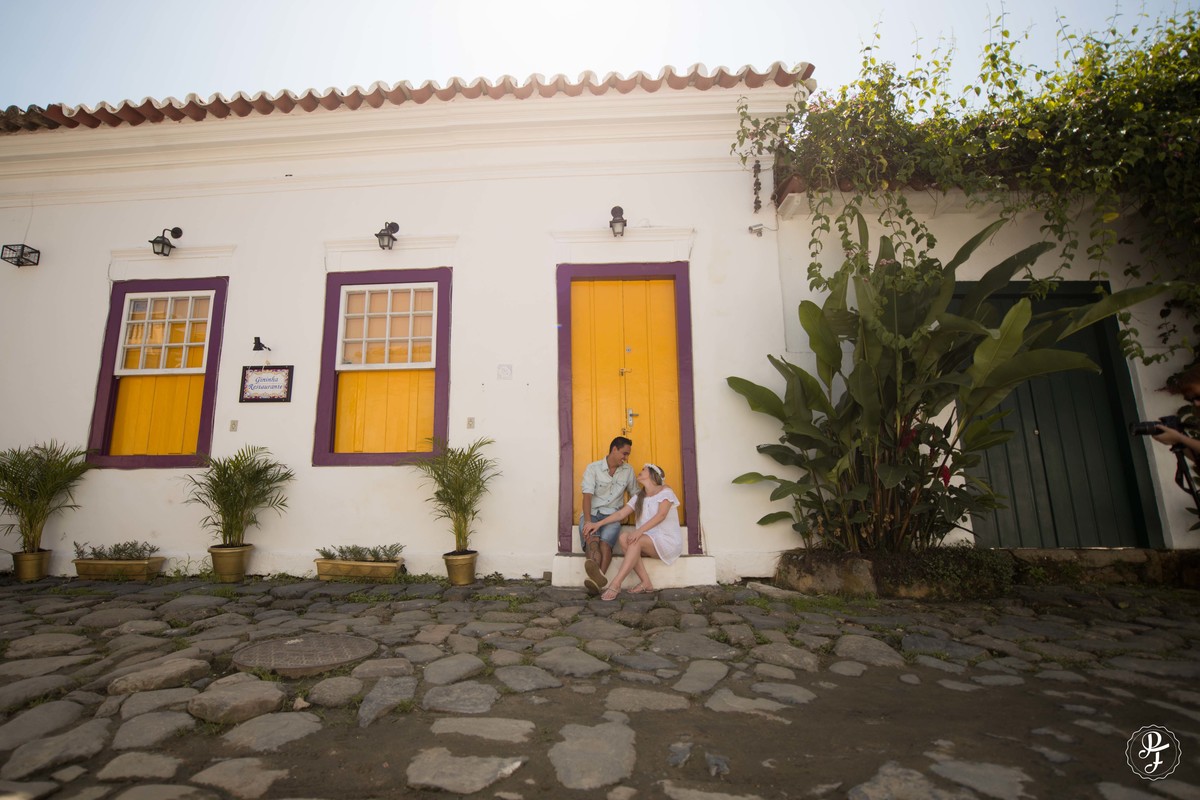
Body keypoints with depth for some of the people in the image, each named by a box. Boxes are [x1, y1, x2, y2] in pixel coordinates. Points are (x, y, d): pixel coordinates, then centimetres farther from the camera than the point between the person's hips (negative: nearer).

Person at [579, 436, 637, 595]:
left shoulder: (628, 471, 10)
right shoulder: (593, 468, -1)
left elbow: (635, 495, 19)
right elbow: (587, 496, -11)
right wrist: (588, 521, -27)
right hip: (591, 514, -1)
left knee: (605, 542, -32)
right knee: (592, 540, -34)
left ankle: (596, 578, -51)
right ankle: (598, 578, -59)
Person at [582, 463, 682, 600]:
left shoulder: (665, 491, -4)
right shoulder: (639, 498, 16)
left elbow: (661, 515, -21)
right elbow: (620, 514, 7)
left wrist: (640, 530, -35)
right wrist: (598, 523, -6)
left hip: (668, 541, -6)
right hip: (649, 541, 6)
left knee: (636, 541, -31)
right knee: (624, 538, -22)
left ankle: (615, 584, -32)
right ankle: (646, 583, -21)